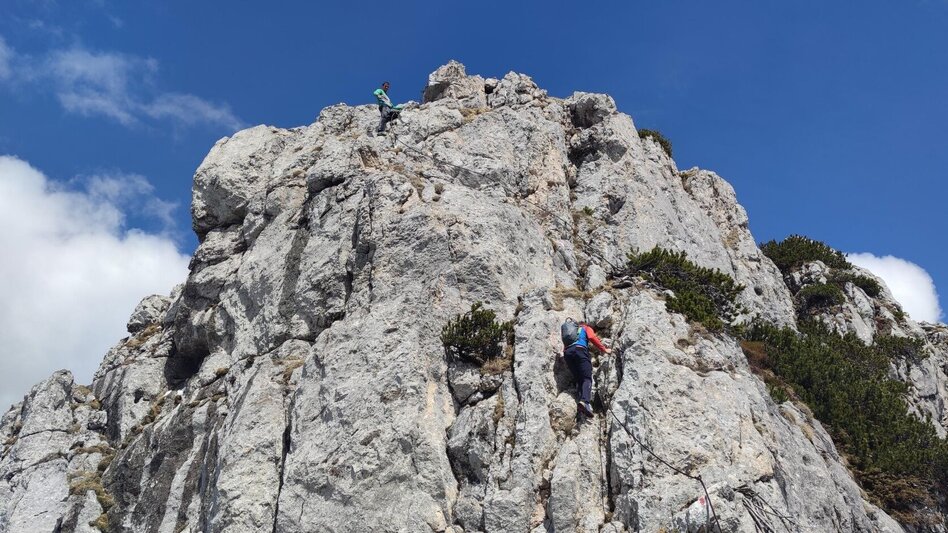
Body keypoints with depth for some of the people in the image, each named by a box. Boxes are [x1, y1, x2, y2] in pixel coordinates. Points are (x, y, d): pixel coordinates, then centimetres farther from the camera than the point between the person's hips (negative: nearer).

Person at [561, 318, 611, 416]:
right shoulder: (586, 328, 26)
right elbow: (593, 338, 11)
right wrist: (604, 350, 15)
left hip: (567, 353, 5)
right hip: (579, 349, -5)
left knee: (578, 379, 7)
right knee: (587, 378, -14)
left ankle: (582, 399, -17)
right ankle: (584, 401, -38)